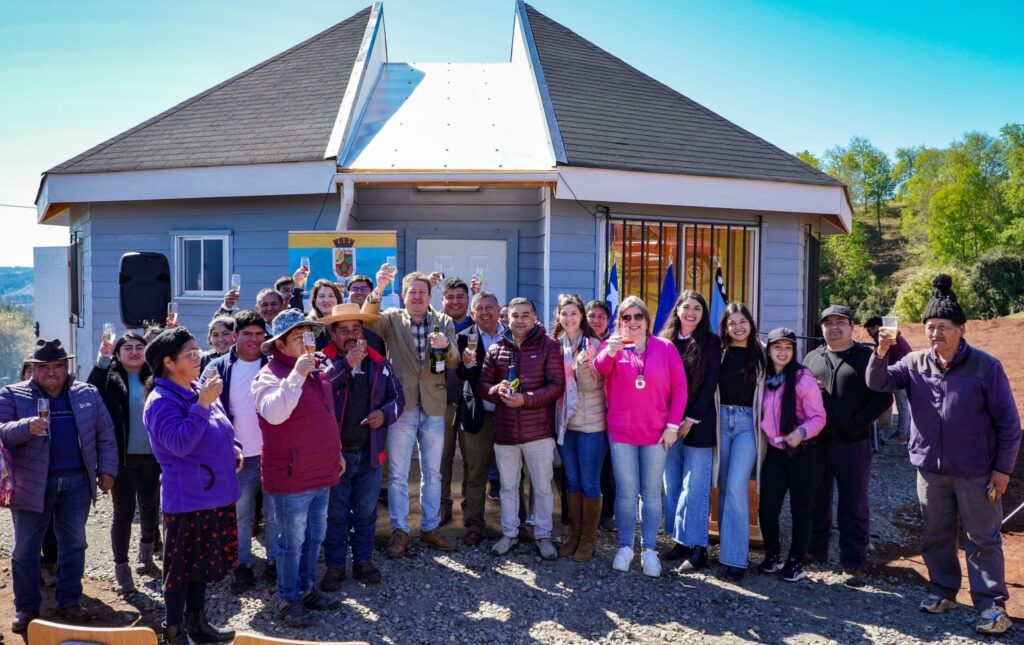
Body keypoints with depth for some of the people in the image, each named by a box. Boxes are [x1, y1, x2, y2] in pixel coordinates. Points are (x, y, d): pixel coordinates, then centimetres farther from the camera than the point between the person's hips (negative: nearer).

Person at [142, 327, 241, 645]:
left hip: (215, 493, 8)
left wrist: (233, 449, 2)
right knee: (182, 565, 5)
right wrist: (202, 405, -30)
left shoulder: (201, 391, 9)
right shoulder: (162, 400, -16)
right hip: (187, 498, -8)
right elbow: (179, 443, -28)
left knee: (203, 561, 18)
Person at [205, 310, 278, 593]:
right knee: (241, 517, 12)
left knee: (276, 515, 7)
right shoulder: (218, 368, 0)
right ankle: (243, 567, 24)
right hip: (239, 457, 0)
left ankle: (275, 564, 21)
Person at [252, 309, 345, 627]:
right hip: (291, 476, -8)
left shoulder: (316, 370, 11)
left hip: (321, 472, 8)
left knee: (315, 536, 19)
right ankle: (289, 600, 19)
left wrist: (336, 453, 23)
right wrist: (296, 374, -36)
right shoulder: (270, 375, -13)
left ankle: (307, 588, 34)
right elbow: (274, 413, -33)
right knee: (292, 542, 4)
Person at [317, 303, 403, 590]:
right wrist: (346, 365, -28)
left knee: (366, 512, 15)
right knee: (335, 513, 10)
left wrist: (385, 413, -10)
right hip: (335, 451, -3)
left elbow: (397, 396, 9)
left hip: (370, 452, 3)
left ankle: (363, 561, 30)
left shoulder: (379, 363, 4)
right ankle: (335, 565, 23)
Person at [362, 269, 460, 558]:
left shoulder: (444, 322, 4)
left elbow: (453, 363, -3)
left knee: (433, 473, 13)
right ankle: (399, 531, 16)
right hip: (401, 405, -2)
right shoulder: (392, 319, -2)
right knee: (398, 474, 5)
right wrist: (378, 290, -38)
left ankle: (430, 528, 26)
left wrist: (446, 346, -25)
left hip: (434, 407, 2)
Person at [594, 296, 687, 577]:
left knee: (651, 493, 7)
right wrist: (611, 351, -43)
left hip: (656, 433, 0)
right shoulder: (612, 346, 1)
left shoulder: (665, 348, 1)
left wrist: (673, 425, -6)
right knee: (626, 492, 5)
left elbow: (679, 387, 0)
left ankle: (649, 549, 17)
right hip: (621, 432, 0)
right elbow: (601, 367, -20)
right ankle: (625, 546, 17)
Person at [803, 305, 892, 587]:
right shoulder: (812, 358, 12)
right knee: (816, 501, 14)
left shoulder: (867, 357, 0)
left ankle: (853, 563, 11)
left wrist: (858, 423, -14)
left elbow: (883, 397, -4)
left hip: (853, 444, -4)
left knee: (854, 506, 3)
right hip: (816, 443, 4)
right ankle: (815, 550, 29)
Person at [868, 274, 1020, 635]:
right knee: (936, 536, 15)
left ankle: (991, 604, 15)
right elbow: (878, 383, -5)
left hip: (976, 473, -4)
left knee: (981, 540, 5)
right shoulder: (914, 363, 1)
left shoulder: (985, 367, -10)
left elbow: (1008, 422, -7)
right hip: (930, 470, 4)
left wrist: (1003, 468, -9)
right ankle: (943, 591, 30)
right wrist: (881, 355, -23)